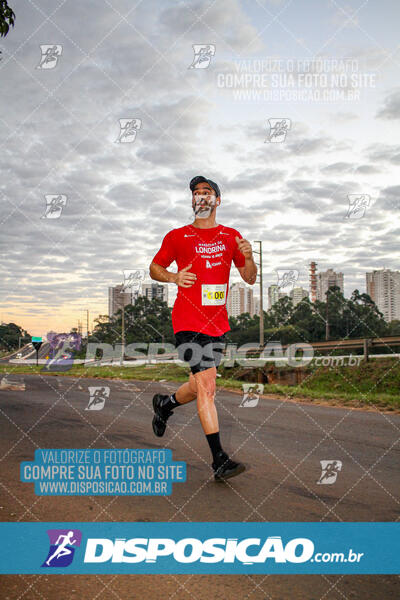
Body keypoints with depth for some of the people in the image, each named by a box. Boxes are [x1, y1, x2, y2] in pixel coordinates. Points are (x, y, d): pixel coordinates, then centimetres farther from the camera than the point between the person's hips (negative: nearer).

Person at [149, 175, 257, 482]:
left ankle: (166, 403, 45)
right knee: (206, 385, -13)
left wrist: (248, 257, -9)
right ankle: (219, 459, -8)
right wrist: (174, 277, -8)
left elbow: (250, 279, 12)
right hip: (188, 321, -5)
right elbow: (154, 268, 12)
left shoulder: (231, 236, 11)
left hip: (217, 322, 5)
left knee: (201, 386, 14)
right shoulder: (177, 236, 3)